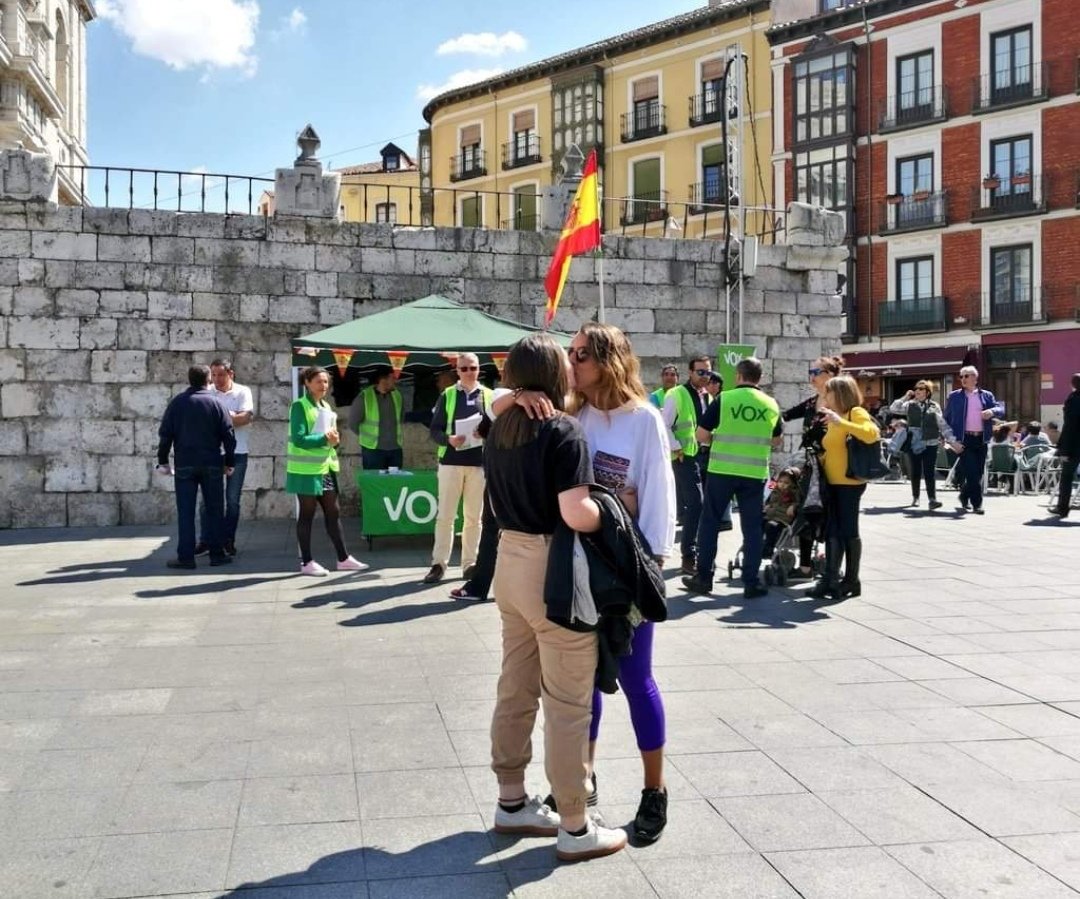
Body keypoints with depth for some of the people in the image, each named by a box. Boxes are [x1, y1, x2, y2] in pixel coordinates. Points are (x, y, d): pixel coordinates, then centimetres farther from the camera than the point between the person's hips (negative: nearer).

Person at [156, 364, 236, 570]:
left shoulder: (177, 403, 2)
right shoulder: (216, 403, 0)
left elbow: (165, 434, 0)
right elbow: (228, 435, -1)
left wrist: (163, 461, 7)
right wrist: (229, 462, 7)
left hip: (184, 464, 0)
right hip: (212, 465, 0)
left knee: (186, 512, 2)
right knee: (214, 510, 8)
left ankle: (185, 557, 0)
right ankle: (217, 554, 11)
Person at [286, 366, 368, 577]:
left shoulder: (326, 406, 14)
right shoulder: (299, 406, -10)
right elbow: (298, 439, -19)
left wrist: (334, 439, -3)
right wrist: (324, 439, -24)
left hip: (326, 468, 8)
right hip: (307, 470, -8)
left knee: (333, 513, 10)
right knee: (307, 514, 1)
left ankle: (343, 558, 17)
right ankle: (306, 562, 9)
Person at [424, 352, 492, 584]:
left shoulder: (489, 396, 7)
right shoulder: (447, 395, 5)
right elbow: (434, 430, 2)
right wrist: (449, 439, -17)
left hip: (479, 463, 1)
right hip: (451, 461, -1)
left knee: (474, 516, 7)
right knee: (445, 515, 1)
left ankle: (470, 563, 14)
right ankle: (439, 563, 8)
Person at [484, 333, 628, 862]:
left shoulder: (501, 428, 7)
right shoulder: (564, 430, -16)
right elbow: (576, 514, -24)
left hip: (510, 562, 8)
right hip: (554, 572, -8)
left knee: (516, 689, 17)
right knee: (567, 704, 1)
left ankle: (512, 803, 30)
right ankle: (575, 829, 12)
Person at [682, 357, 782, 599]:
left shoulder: (724, 399, -6)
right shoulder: (771, 404, 5)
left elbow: (701, 436, -4)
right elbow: (776, 441, 16)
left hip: (722, 470, -2)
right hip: (755, 473, 2)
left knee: (710, 523, 9)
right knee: (752, 527, 8)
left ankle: (703, 577, 13)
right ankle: (751, 583, 9)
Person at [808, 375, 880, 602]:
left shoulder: (856, 413, -7)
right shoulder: (833, 418, 19)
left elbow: (871, 434, -25)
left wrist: (840, 422, -27)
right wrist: (819, 459, 7)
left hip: (850, 482, -8)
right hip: (832, 483, 8)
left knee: (848, 531, -1)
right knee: (832, 531, 5)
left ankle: (852, 580, 9)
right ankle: (830, 579, 5)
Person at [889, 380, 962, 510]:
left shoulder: (934, 406, 3)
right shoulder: (910, 405, 7)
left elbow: (943, 425, 3)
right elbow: (893, 408, 1)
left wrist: (952, 441, -2)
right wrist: (905, 397, -4)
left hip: (930, 444, -2)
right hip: (914, 444, 2)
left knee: (929, 472, -8)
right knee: (915, 472, 9)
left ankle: (932, 500, -12)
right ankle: (915, 497, 23)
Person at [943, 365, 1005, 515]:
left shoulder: (986, 396, 12)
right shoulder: (954, 396, 6)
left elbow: (1001, 409, 2)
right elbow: (947, 418, 8)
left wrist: (992, 411, -21)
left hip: (981, 439, 3)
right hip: (964, 439, -3)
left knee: (979, 472, 8)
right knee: (972, 471, -12)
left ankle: (965, 497, 24)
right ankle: (976, 503, -8)